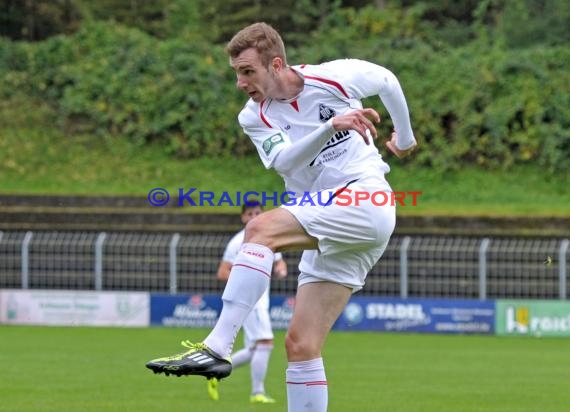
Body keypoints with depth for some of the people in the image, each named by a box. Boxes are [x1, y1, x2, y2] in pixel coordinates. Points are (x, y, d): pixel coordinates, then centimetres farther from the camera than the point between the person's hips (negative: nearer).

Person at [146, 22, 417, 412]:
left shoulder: (334, 77, -2)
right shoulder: (255, 117, 6)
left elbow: (388, 81, 17)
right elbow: (285, 161, -14)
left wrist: (405, 136, 29)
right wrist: (331, 126, -30)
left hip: (366, 200, -6)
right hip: (329, 235, 6)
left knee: (262, 229, -28)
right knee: (301, 346, -3)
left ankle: (217, 347, -38)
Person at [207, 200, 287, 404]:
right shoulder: (238, 242, -9)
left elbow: (279, 262, 24)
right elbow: (222, 273, -11)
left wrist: (281, 269, 0)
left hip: (261, 300, 8)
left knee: (252, 351, 10)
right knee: (265, 343, -16)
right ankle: (257, 393, -12)